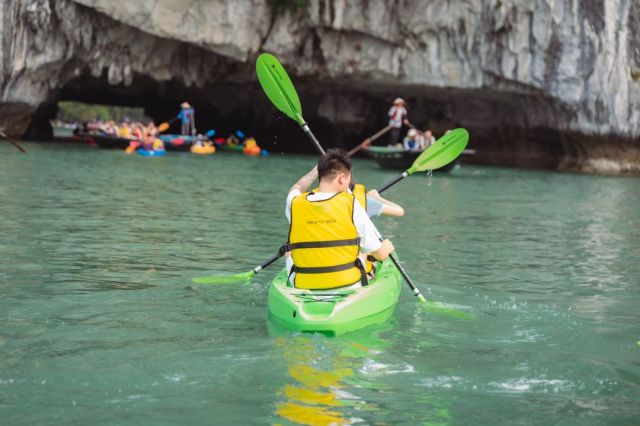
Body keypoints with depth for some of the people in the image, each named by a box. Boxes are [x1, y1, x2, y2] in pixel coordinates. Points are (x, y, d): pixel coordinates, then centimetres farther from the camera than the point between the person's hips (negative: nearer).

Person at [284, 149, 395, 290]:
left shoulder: (294, 204, -7)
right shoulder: (350, 204, -13)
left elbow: (296, 189, 23)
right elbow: (380, 254, -5)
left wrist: (317, 169, 39)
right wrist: (387, 247, 18)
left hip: (304, 288, 1)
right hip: (348, 287, -1)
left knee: (289, 254, 30)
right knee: (364, 254, 30)